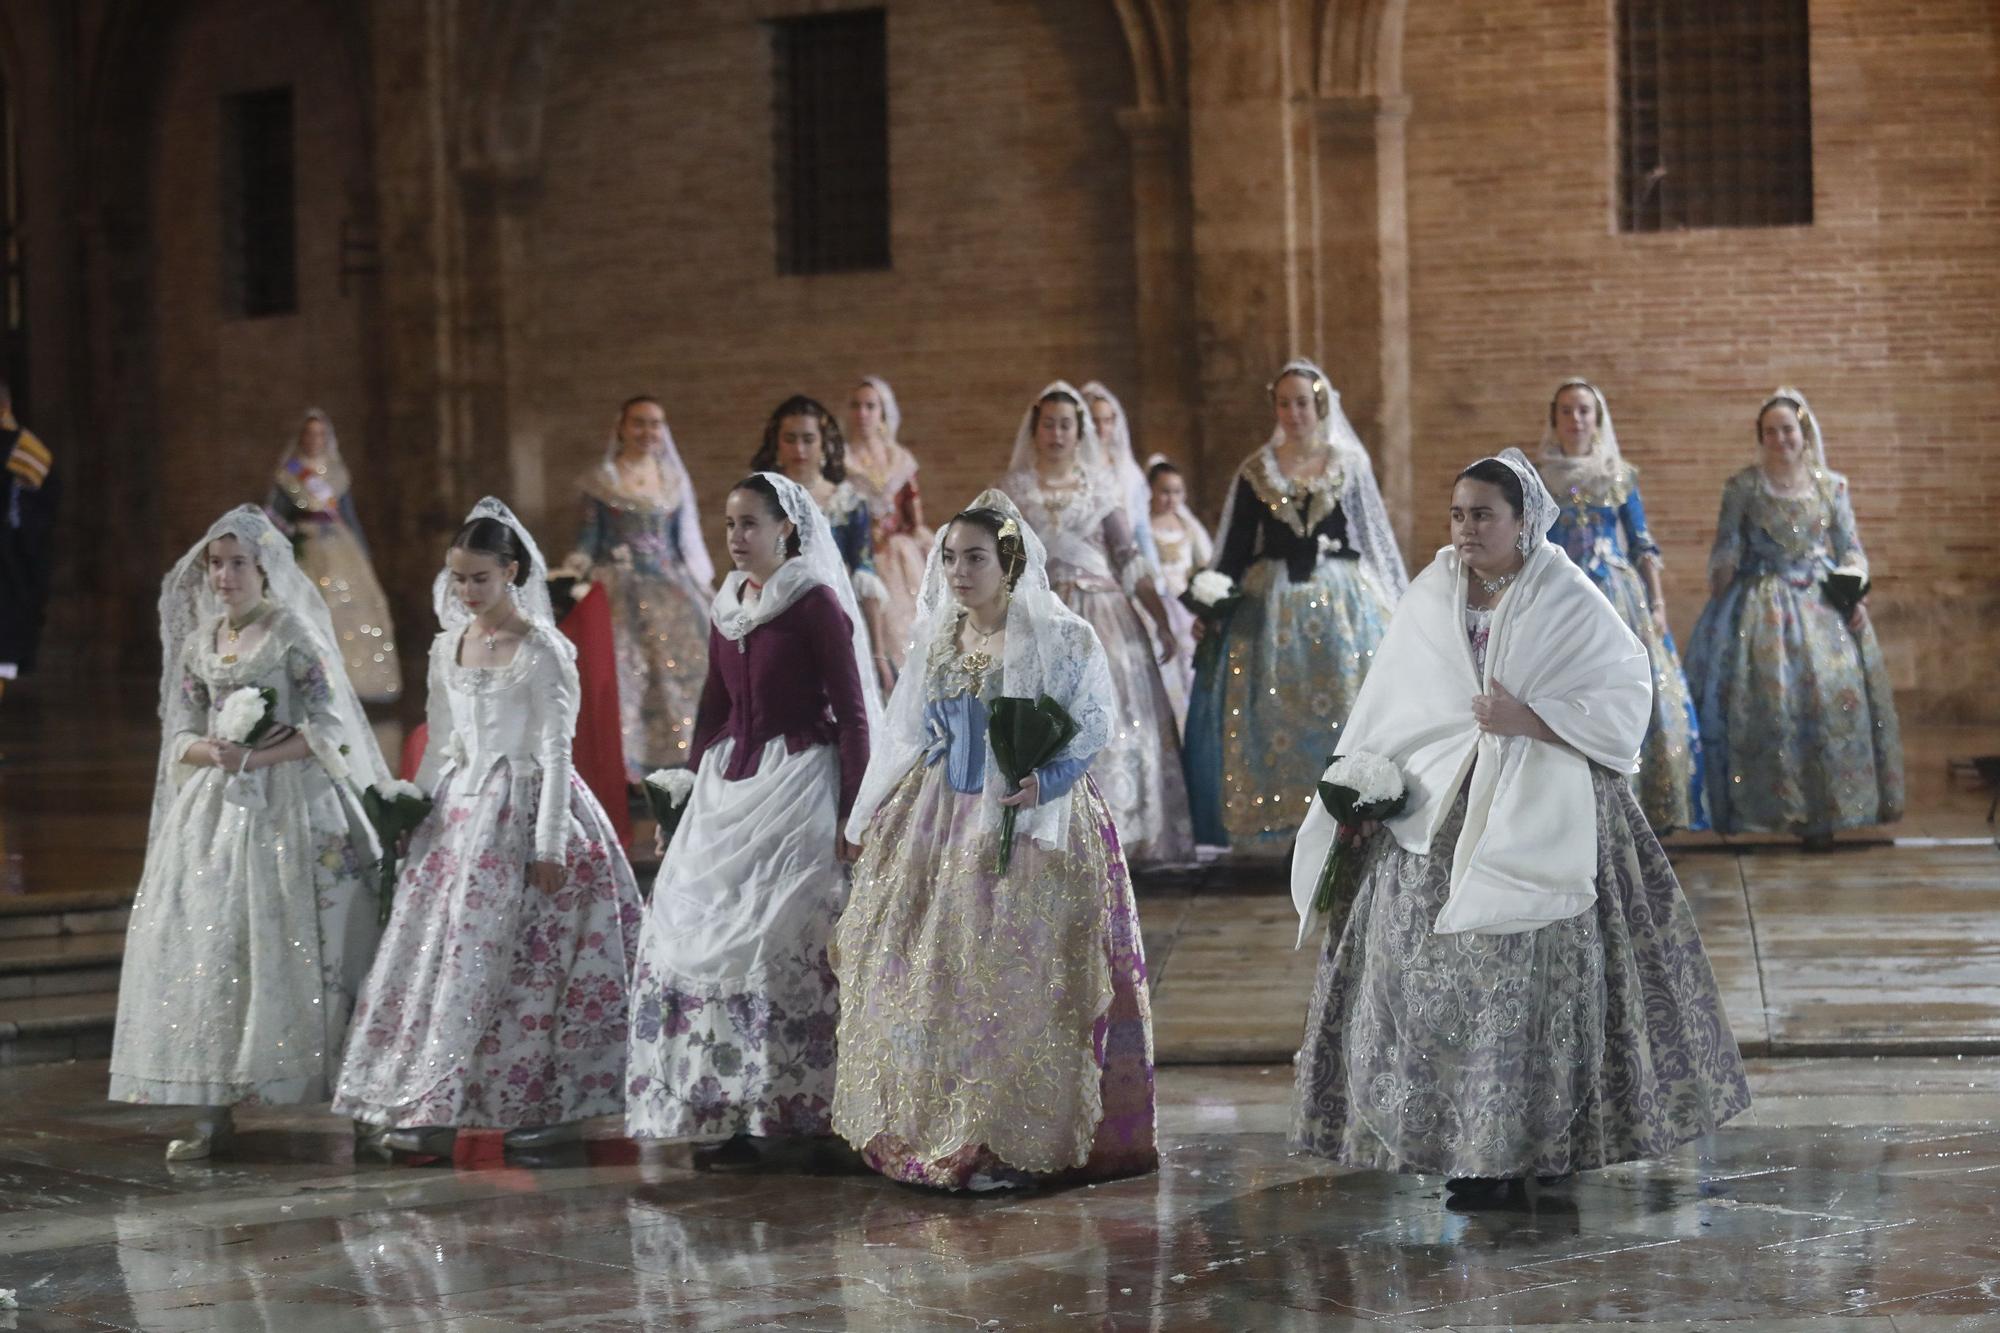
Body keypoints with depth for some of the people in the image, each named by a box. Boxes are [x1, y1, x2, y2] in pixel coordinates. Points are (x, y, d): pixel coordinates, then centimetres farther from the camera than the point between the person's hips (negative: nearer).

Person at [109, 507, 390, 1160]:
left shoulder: (295, 634, -2)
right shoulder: (199, 643, 14)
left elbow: (327, 728, -7)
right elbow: (182, 736, 13)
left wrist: (257, 757, -17)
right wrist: (216, 752, -8)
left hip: (289, 807, -5)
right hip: (215, 809, 5)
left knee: (287, 945, -10)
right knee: (204, 941, -4)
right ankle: (211, 1111, -4)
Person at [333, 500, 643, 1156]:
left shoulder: (542, 651, -8)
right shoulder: (447, 648, 10)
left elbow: (556, 752, -10)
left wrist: (548, 846, -14)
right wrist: (413, 816, 14)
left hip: (523, 806, -6)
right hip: (460, 808, 6)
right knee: (436, 951, 0)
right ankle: (433, 1111, 3)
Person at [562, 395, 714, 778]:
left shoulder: (675, 480, 12)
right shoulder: (601, 481, 3)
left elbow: (688, 543, 15)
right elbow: (587, 540, 3)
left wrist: (703, 588, 11)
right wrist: (572, 579, -11)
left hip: (671, 591, 3)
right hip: (620, 593, -3)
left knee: (682, 675, -5)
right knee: (623, 674, -9)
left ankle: (677, 765, -1)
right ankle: (624, 771, -9)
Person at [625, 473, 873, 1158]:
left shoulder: (817, 604, -7)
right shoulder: (728, 607, 13)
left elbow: (852, 714, -8)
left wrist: (852, 814, -13)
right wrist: (696, 789, 15)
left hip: (799, 783, -7)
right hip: (728, 784, 7)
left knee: (784, 936, -12)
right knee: (697, 931, 1)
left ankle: (793, 1108, -6)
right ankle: (734, 1111, 5)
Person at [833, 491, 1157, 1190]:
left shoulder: (1059, 636, -5)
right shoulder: (937, 639, 12)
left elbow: (1095, 723, -6)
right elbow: (907, 736, 20)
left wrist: (1044, 780, -21)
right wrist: (874, 815, 17)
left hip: (1031, 826, -6)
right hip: (942, 826, 6)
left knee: (1013, 982, -9)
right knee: (931, 971, 3)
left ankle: (1012, 1144, -4)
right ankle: (933, 1134, 11)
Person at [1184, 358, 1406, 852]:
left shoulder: (1350, 466, 5)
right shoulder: (1256, 472, 7)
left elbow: (1376, 541, 8)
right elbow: (1236, 548, 9)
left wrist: (1393, 606, 5)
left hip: (1342, 603, -1)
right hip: (1272, 605, 1)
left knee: (1343, 707, -5)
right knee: (1272, 716, -2)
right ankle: (1278, 826, 2)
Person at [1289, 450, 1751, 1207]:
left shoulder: (1568, 602, -1)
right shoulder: (1430, 600, 9)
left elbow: (1624, 699, -4)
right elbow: (1385, 716, 10)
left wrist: (1529, 721, -14)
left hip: (1539, 821, -3)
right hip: (1439, 820, 3)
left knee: (1536, 973, -8)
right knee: (1438, 975, -3)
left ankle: (1529, 1151, -3)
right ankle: (1458, 1143, 4)